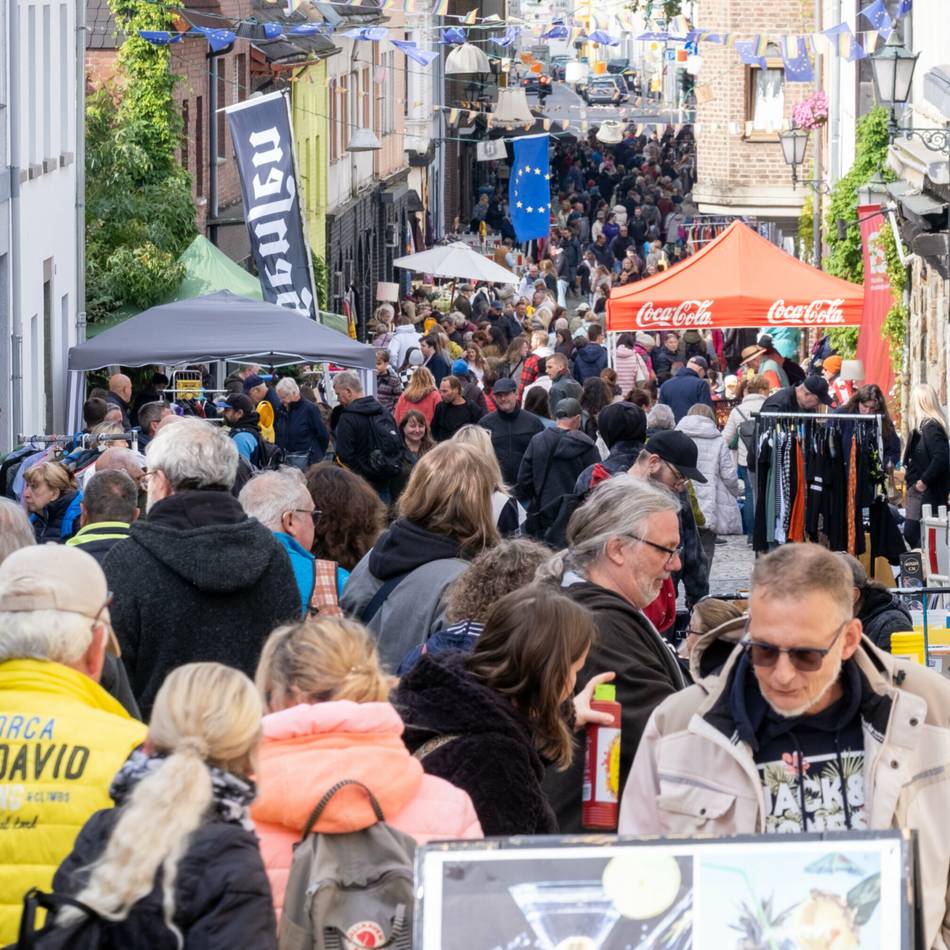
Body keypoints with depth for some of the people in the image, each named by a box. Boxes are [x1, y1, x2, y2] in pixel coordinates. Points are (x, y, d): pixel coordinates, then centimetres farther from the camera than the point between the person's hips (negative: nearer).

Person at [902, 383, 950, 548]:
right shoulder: (925, 425, 12)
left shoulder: (931, 427, -17)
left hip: (927, 492, -10)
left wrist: (924, 481, -20)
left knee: (912, 534, -10)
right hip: (919, 491, 10)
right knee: (911, 534, 10)